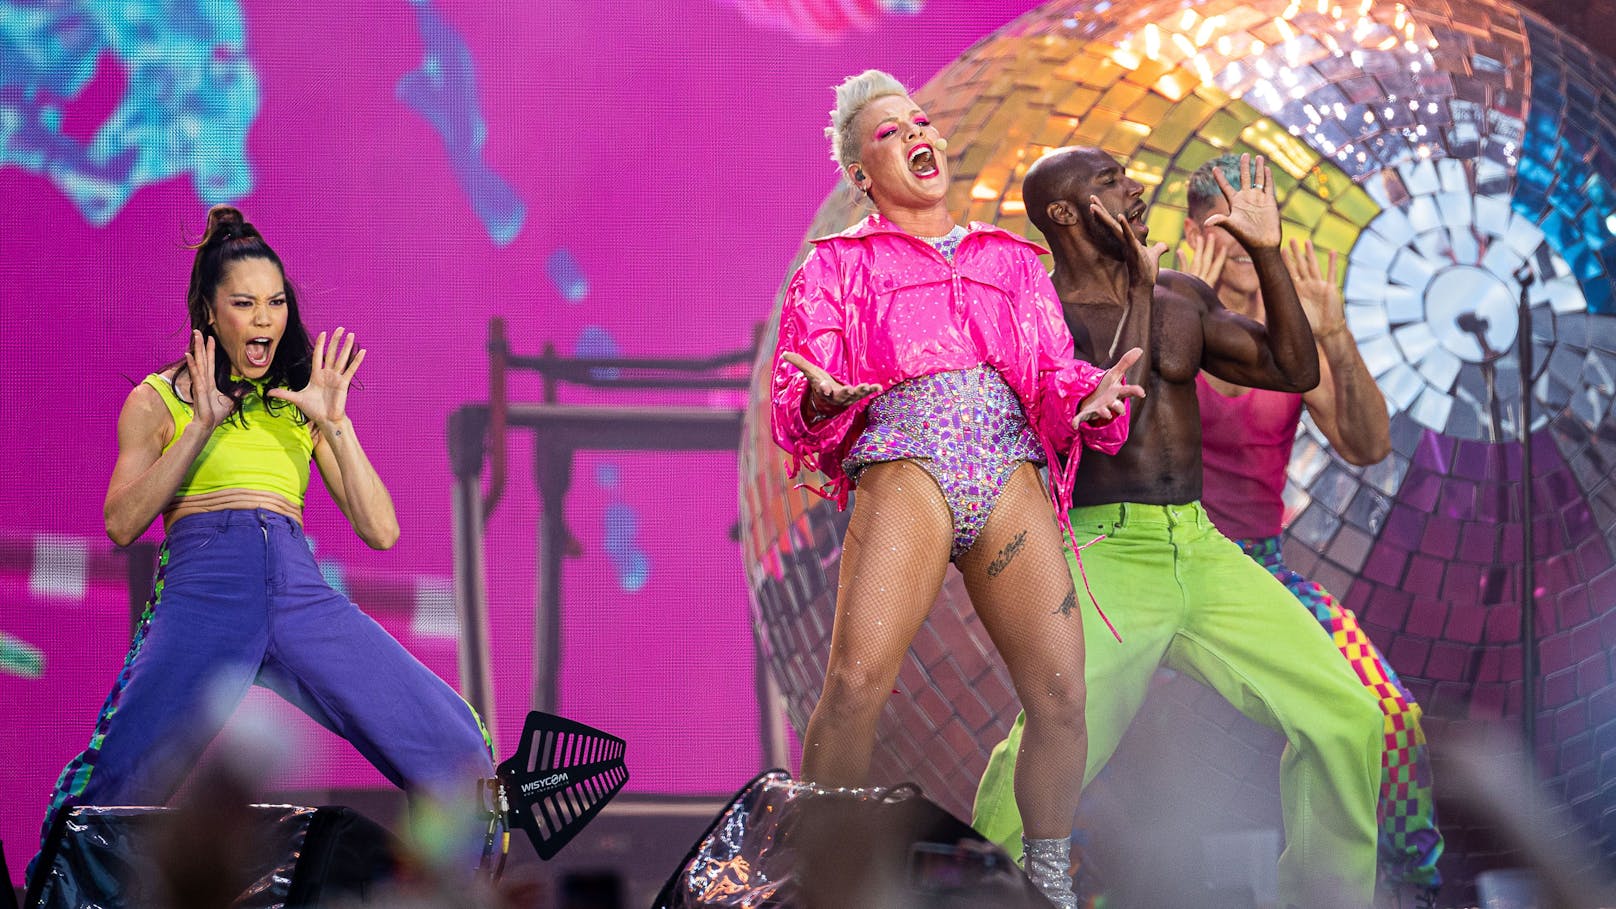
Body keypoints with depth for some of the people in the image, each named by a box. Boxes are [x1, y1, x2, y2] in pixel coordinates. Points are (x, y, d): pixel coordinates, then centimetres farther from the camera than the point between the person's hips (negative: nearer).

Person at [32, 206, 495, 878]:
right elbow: (121, 523, 1)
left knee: (457, 758, -14)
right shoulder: (159, 400, 17)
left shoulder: (300, 404, 24)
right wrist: (202, 425, -3)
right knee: (110, 797, -20)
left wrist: (334, 423, 5)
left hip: (301, 590, 3)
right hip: (203, 592, -3)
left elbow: (381, 530, 15)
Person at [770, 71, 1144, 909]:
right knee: (856, 681, -23)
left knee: (1061, 691, -11)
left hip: (1012, 471, 3)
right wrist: (820, 398, -13)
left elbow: (1055, 375, 21)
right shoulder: (838, 264, 21)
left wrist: (1090, 398, -3)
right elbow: (793, 400, 12)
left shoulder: (1011, 261, 30)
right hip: (903, 464, -3)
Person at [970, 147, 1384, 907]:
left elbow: (1295, 371, 13)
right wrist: (1140, 290, -15)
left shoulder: (1183, 299, 14)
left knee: (1344, 717, -3)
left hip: (1203, 551, 6)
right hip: (1107, 558, -6)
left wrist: (1266, 253, 7)